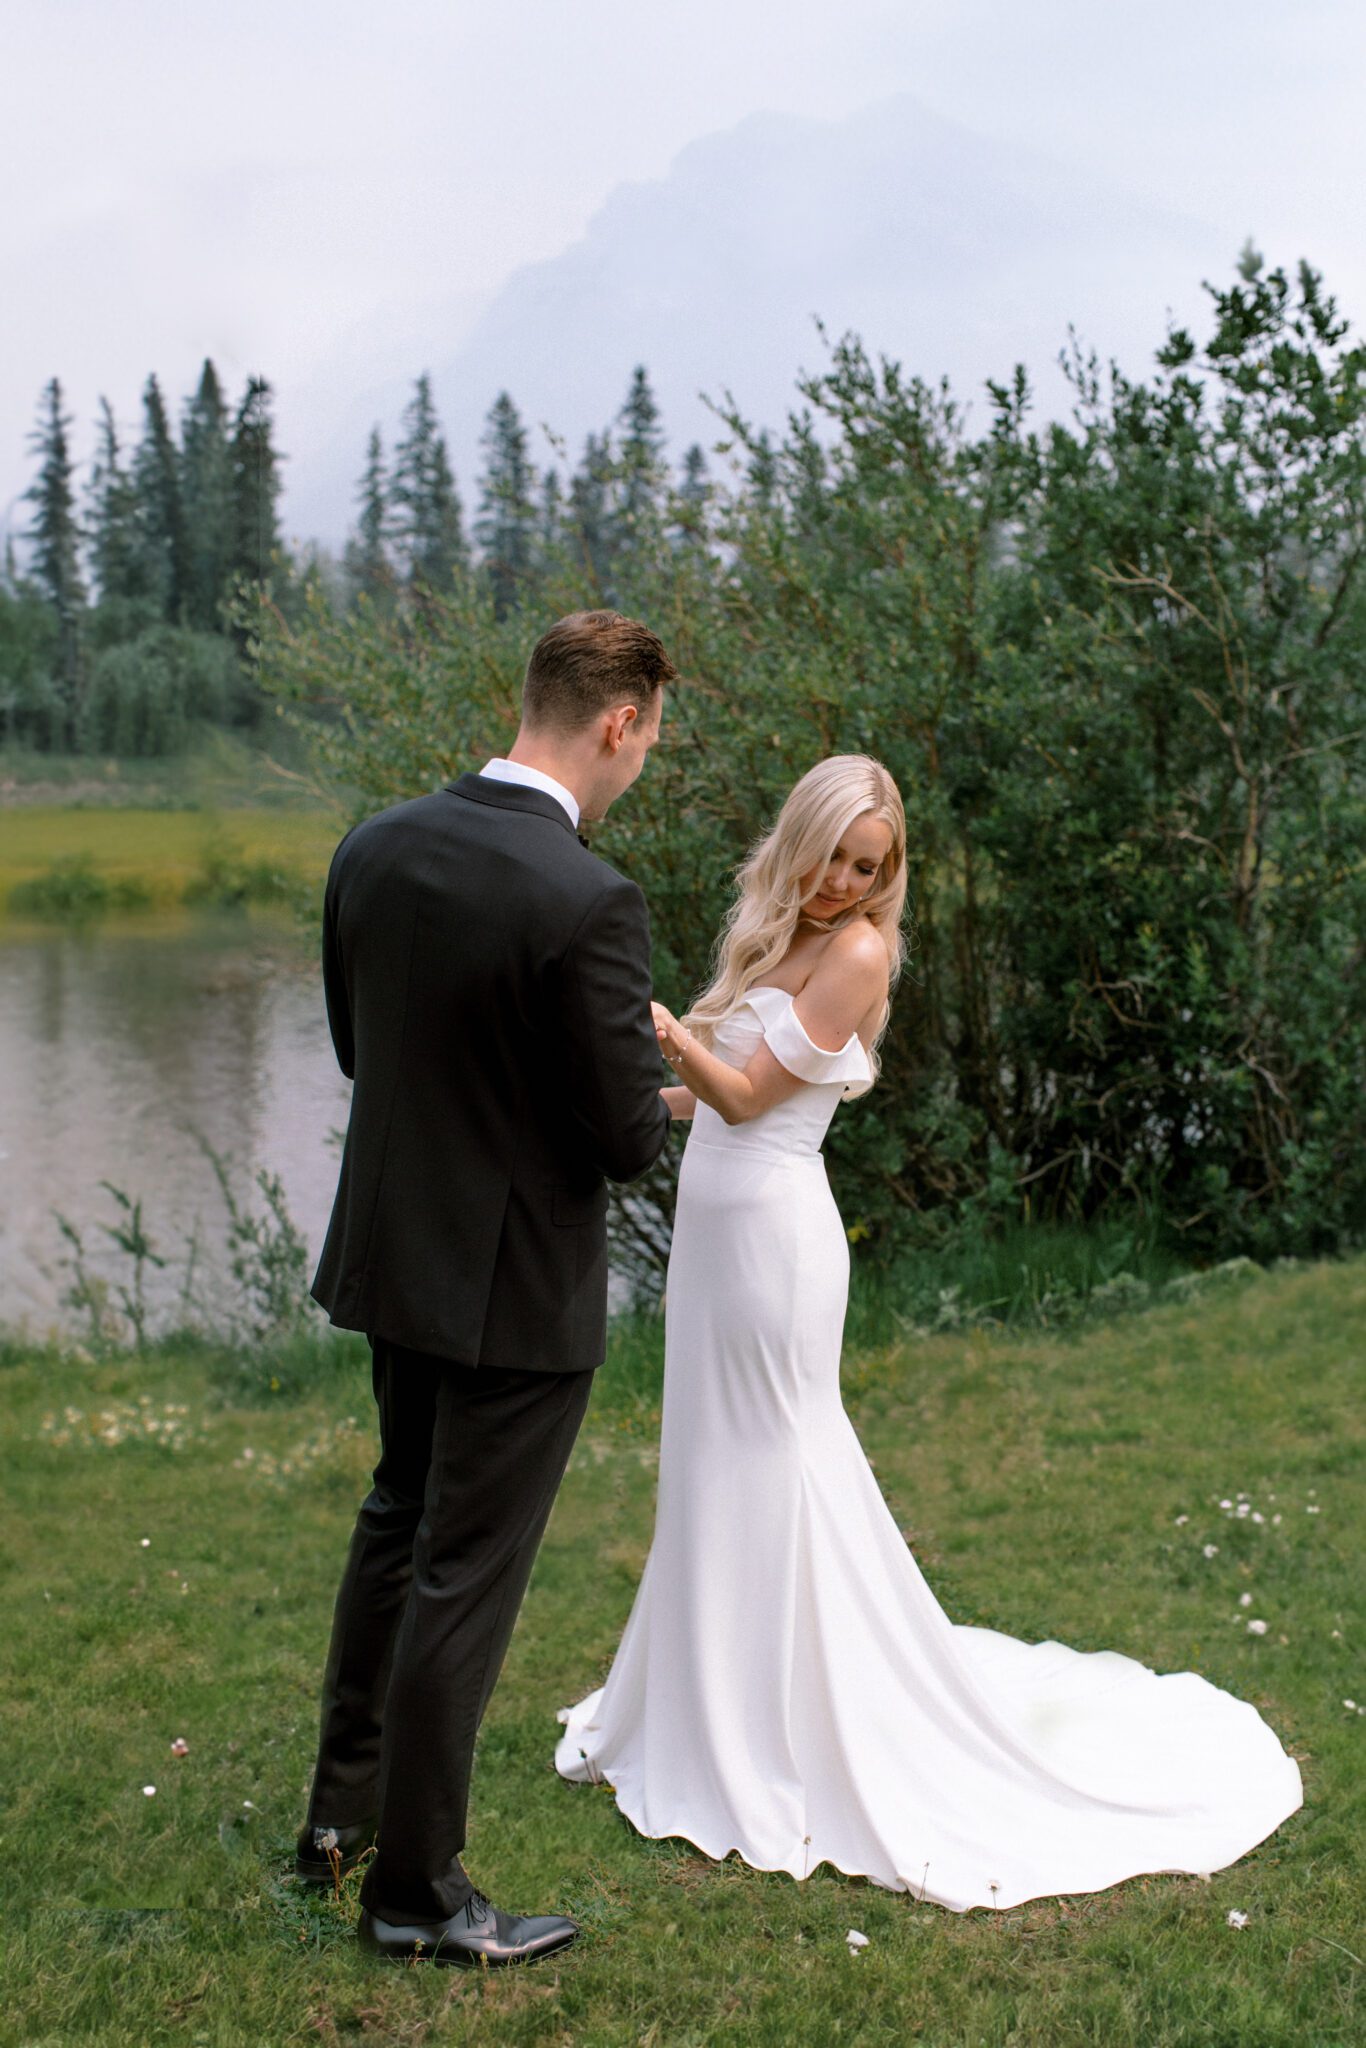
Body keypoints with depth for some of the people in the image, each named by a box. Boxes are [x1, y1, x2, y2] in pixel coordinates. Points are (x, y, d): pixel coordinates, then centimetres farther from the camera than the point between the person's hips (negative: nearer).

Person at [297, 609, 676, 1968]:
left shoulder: (373, 849, -3)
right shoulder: (587, 903, -25)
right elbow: (628, 1138, -20)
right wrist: (651, 1096, 2)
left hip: (394, 1253, 7)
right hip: (517, 1289, -7)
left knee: (399, 1519, 25)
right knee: (465, 1576, 6)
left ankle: (341, 1806, 40)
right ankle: (413, 1889, 21)